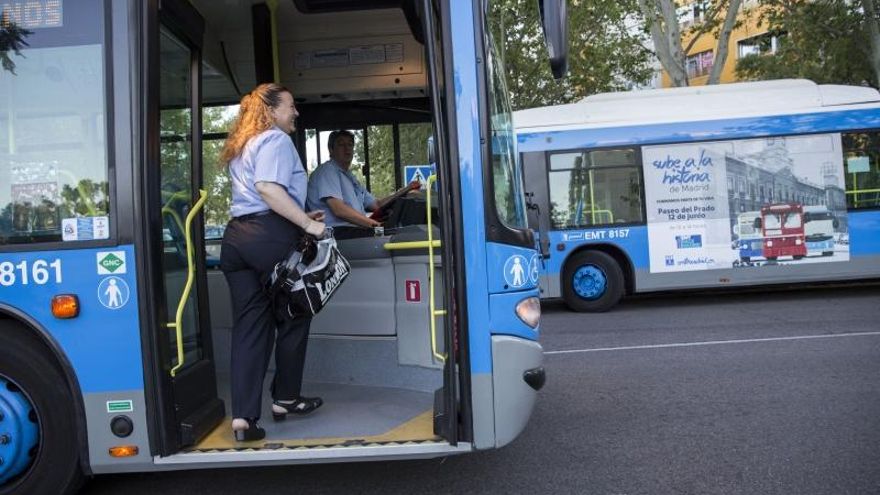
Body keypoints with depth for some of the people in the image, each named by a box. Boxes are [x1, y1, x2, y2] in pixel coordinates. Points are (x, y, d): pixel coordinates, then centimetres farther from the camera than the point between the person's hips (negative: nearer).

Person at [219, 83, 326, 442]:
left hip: (236, 236, 8)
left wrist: (301, 216, 26)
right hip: (271, 237, -8)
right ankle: (285, 399, 20)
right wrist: (308, 223, -17)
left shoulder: (240, 146, 26)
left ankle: (242, 416, 0)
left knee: (248, 325, 5)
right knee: (292, 318, 8)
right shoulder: (276, 139, -3)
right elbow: (268, 188, -19)